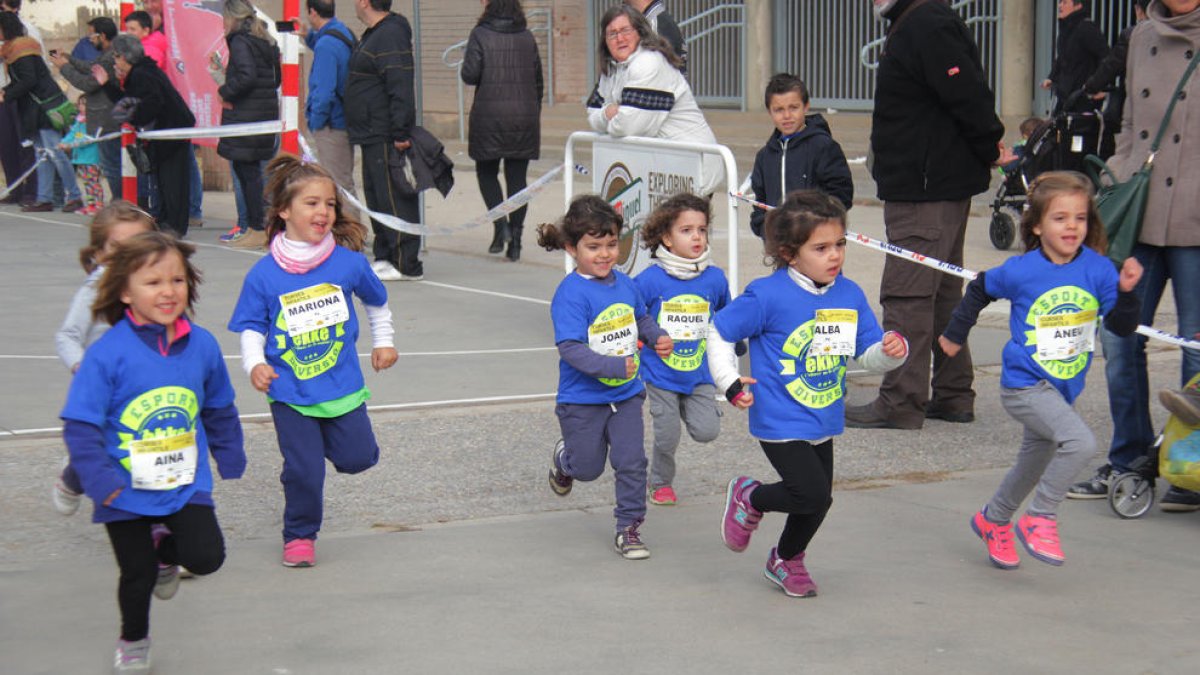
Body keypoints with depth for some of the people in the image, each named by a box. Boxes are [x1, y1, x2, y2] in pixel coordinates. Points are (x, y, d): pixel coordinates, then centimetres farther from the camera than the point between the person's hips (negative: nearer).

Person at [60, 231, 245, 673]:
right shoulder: (107, 354, -18)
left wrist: (230, 458, 17)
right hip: (127, 492, -2)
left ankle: (166, 547, 22)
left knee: (206, 557, -13)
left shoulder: (202, 345, -5)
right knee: (137, 577, 10)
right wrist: (100, 479, -24)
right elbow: (80, 425, -16)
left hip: (188, 485, 2)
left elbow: (219, 409, 11)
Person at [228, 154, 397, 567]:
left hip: (343, 386, 2)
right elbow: (251, 328, 1)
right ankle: (299, 537, 21)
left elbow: (376, 301, 16)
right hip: (290, 394, -2)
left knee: (357, 458, 3)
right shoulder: (263, 275, -8)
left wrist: (383, 342, 21)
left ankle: (329, 437, 37)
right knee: (303, 471, -3)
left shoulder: (349, 262, -4)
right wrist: (255, 364, -15)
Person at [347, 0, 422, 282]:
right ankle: (384, 257, 22)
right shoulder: (373, 34, 17)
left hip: (385, 138, -11)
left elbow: (401, 89, -23)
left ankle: (407, 264, -5)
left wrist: (401, 133, -26)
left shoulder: (391, 35, -16)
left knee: (395, 200, -8)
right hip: (372, 138, 11)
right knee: (376, 197, 15)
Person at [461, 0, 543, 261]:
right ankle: (515, 239, 4)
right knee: (517, 176, 6)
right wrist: (534, 115, 19)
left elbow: (470, 75, -12)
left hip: (489, 117, -3)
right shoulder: (527, 37, 6)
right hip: (524, 117, 3)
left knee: (486, 171, 12)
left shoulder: (480, 34, -6)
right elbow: (538, 80, 10)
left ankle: (500, 224, -7)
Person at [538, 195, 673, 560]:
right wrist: (613, 366, -34)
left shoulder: (624, 283, 0)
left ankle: (629, 528, 14)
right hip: (583, 399, -4)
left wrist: (659, 337, -1)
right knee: (589, 467, 13)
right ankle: (563, 457, 48)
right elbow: (570, 348, -27)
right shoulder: (570, 294, -21)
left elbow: (642, 318, 19)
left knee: (631, 461, 0)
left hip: (626, 393, 4)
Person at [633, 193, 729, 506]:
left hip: (699, 373, 2)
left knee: (706, 432, -8)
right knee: (667, 436, 1)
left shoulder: (715, 278, -5)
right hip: (660, 373, -2)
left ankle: (685, 408, 25)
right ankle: (661, 483, 27)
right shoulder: (649, 280, -13)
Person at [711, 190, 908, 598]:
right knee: (813, 496, -15)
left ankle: (786, 561, 44)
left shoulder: (850, 295, 1)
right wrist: (729, 383, -11)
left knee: (816, 499, 16)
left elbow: (868, 354, 5)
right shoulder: (769, 296, -17)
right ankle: (749, 497, 15)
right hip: (780, 423, -6)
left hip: (823, 422, 6)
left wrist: (891, 351, -16)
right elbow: (719, 332, -6)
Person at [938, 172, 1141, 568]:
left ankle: (992, 521, 49)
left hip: (1065, 388, 6)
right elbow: (979, 289, 5)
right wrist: (955, 334, 15)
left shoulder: (1097, 269, -7)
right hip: (1024, 386, -6)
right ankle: (1039, 520, -9)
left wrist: (1125, 291, -23)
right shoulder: (1021, 272, -15)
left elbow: (1122, 328, -5)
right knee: (1081, 442, -27)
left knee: (1034, 466, 23)